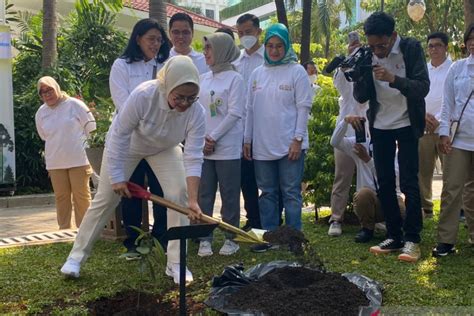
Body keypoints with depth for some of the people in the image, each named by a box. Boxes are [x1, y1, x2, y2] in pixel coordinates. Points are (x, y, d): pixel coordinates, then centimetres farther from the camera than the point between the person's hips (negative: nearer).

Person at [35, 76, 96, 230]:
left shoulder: (74, 104, -7)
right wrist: (57, 148, 14)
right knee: (61, 197, 10)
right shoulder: (41, 113, 5)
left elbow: (91, 128, -3)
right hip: (55, 163, 4)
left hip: (78, 160, -4)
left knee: (81, 196, 2)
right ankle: (64, 229, 19)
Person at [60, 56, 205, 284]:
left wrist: (192, 200, -41)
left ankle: (175, 263, -3)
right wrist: (117, 177, -26)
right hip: (127, 143, -2)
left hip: (165, 148, 2)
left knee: (178, 195, -14)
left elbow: (193, 158, -32)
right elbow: (119, 135, -29)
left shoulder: (196, 113, -32)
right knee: (105, 198, 1)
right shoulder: (143, 95, -40)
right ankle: (77, 255, 17)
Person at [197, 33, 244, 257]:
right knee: (204, 194, 6)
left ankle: (231, 239, 15)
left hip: (227, 147, -5)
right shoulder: (203, 79, 11)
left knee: (229, 194, 3)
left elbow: (234, 113, -11)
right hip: (202, 147, 5)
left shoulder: (234, 78, -4)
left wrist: (213, 138, -12)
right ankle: (204, 239, 14)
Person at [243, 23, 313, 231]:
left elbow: (304, 107, -6)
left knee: (291, 193, 2)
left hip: (289, 145, -4)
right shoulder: (257, 73, 10)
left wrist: (298, 139, -12)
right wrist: (247, 140, 9)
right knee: (267, 193, 11)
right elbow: (250, 109, 12)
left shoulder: (297, 71, -2)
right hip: (262, 145, 5)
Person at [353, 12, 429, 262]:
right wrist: (361, 75, -23)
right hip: (380, 127, 4)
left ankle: (412, 239, 0)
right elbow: (360, 97, -4)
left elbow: (423, 88, -19)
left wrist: (393, 79, -34)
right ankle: (394, 236, 14)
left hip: (406, 125, -4)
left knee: (409, 183, -6)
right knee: (385, 184, 6)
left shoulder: (411, 48, -13)